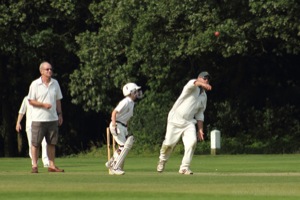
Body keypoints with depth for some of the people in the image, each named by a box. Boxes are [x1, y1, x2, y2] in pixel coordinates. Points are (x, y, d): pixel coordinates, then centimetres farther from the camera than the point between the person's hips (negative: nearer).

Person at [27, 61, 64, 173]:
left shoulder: (55, 83, 10)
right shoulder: (35, 84, -5)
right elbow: (31, 101, -5)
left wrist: (60, 114, 12)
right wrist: (43, 104, -17)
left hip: (52, 118, 4)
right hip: (38, 119, -4)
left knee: (52, 143, 8)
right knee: (35, 143, -3)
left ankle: (52, 165, 13)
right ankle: (34, 165, 2)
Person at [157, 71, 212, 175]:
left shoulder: (204, 96, 13)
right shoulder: (193, 88, -8)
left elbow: (199, 114, 19)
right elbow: (193, 83, -35)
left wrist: (200, 129, 10)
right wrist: (202, 84, -57)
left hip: (189, 122, 5)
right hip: (176, 119, -5)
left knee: (192, 141, -18)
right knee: (169, 143, -2)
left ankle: (184, 167, -11)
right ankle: (162, 160, 30)